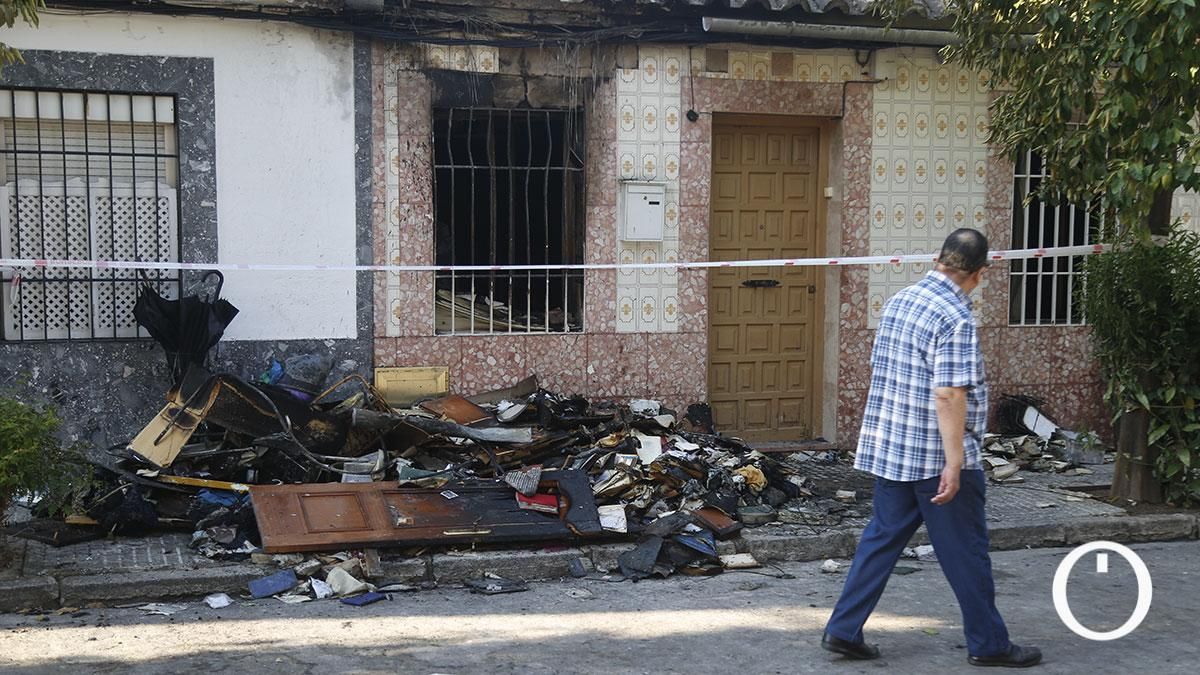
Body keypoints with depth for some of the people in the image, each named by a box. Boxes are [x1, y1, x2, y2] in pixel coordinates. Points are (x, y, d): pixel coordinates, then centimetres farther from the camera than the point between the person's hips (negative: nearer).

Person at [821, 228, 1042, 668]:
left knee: (881, 540, 14)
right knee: (966, 552, 6)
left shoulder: (899, 301, 8)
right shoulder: (955, 318, -18)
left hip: (888, 450, 8)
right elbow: (948, 396, -23)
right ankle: (988, 644, 19)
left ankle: (843, 630, 14)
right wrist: (954, 463, -21)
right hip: (935, 458, -8)